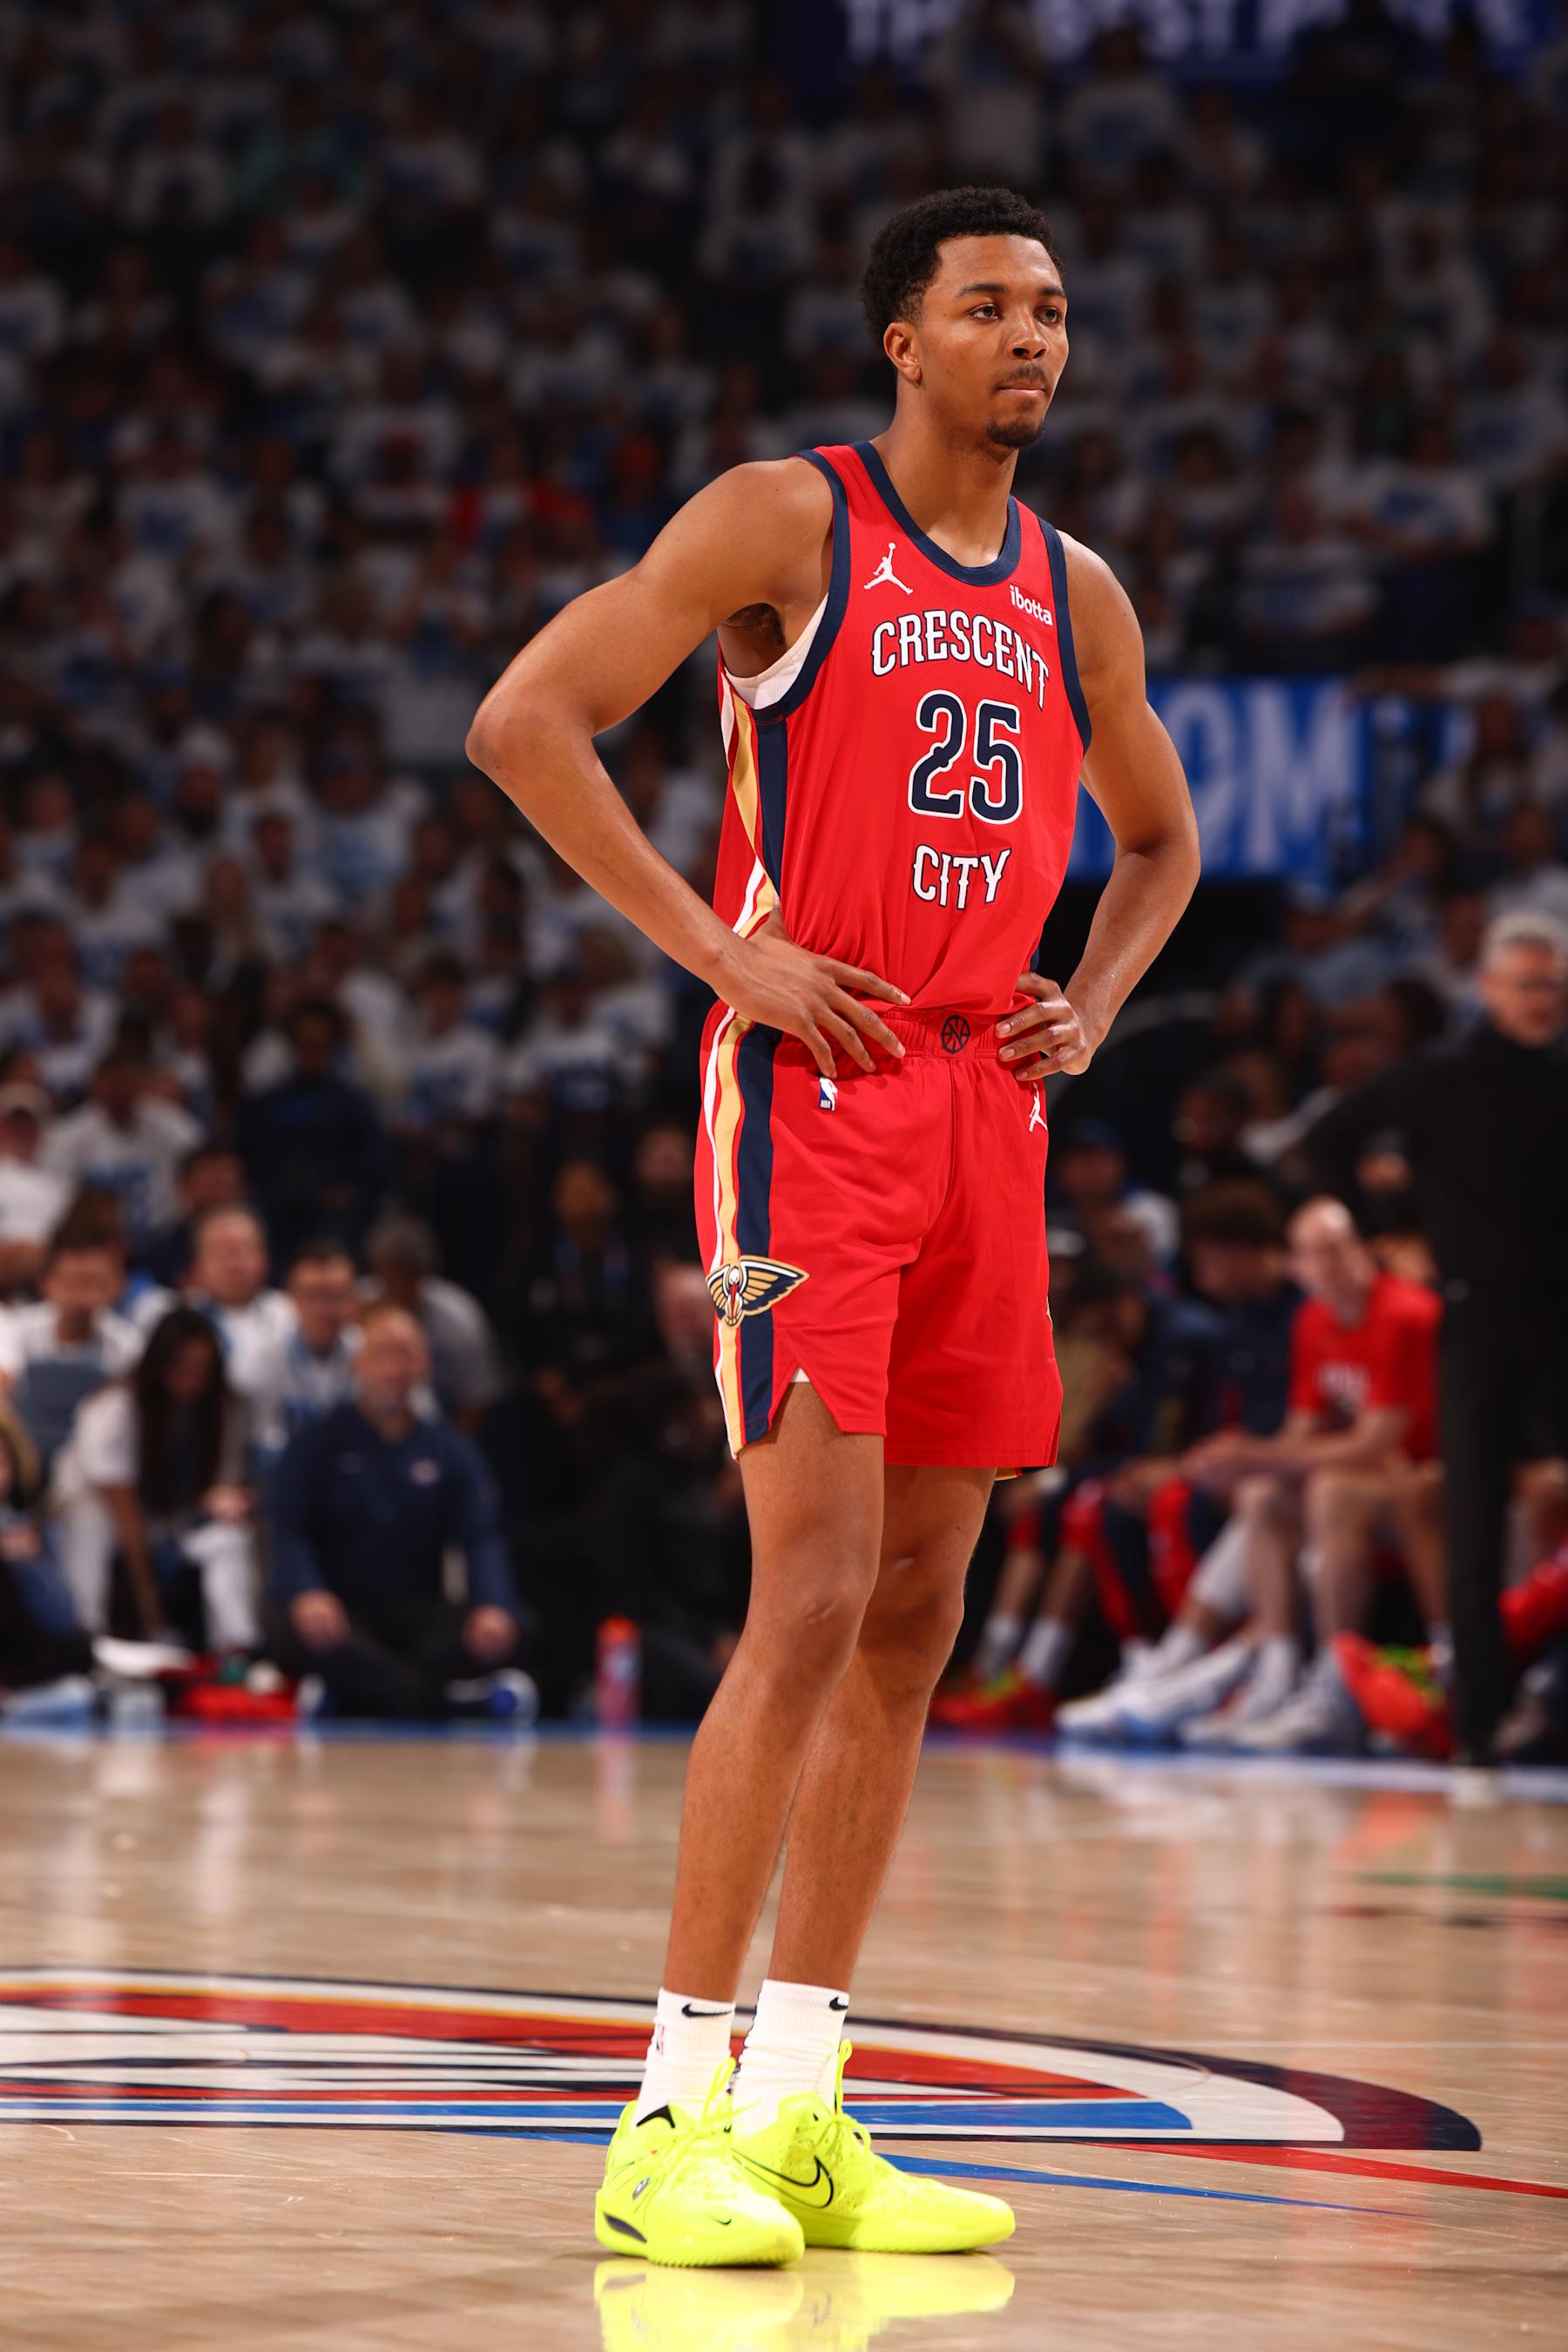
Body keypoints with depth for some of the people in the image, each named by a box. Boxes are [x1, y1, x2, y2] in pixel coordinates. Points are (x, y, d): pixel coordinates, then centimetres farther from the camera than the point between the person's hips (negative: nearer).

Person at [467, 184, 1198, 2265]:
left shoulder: (1073, 592, 14)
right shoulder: (788, 520, -5)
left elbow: (1159, 840, 29)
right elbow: (526, 721, -11)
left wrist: (1091, 1009, 10)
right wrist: (721, 948, -15)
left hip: (987, 1109, 7)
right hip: (814, 1084, -7)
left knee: (918, 1617, 6)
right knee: (816, 1599, -14)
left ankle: (800, 2110, 13)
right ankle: (674, 2121, -10)